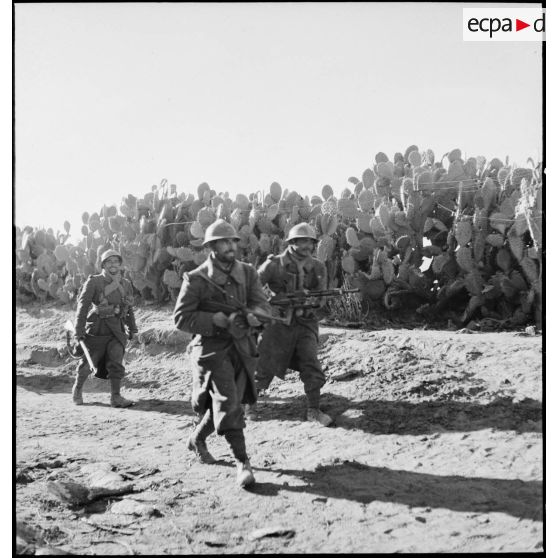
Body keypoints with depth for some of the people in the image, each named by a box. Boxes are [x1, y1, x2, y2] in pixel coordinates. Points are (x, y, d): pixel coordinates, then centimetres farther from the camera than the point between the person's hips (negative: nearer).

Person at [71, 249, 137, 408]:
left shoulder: (125, 284, 8)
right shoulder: (94, 282, -7)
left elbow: (129, 308, 18)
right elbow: (83, 305, -9)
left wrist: (132, 328, 19)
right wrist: (79, 329, -15)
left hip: (117, 330, 3)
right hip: (97, 329, -3)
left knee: (116, 362, -7)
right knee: (88, 362, 8)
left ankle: (116, 397, -2)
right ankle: (77, 389, 31)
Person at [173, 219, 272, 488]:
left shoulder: (247, 273, 4)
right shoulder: (196, 279, -8)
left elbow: (263, 306, -2)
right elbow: (181, 317, -9)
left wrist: (252, 315, -26)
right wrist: (216, 319, -20)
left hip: (242, 347, 5)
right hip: (212, 347, -5)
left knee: (226, 402, 14)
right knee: (228, 401, -17)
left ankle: (197, 439, 39)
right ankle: (242, 461, -16)